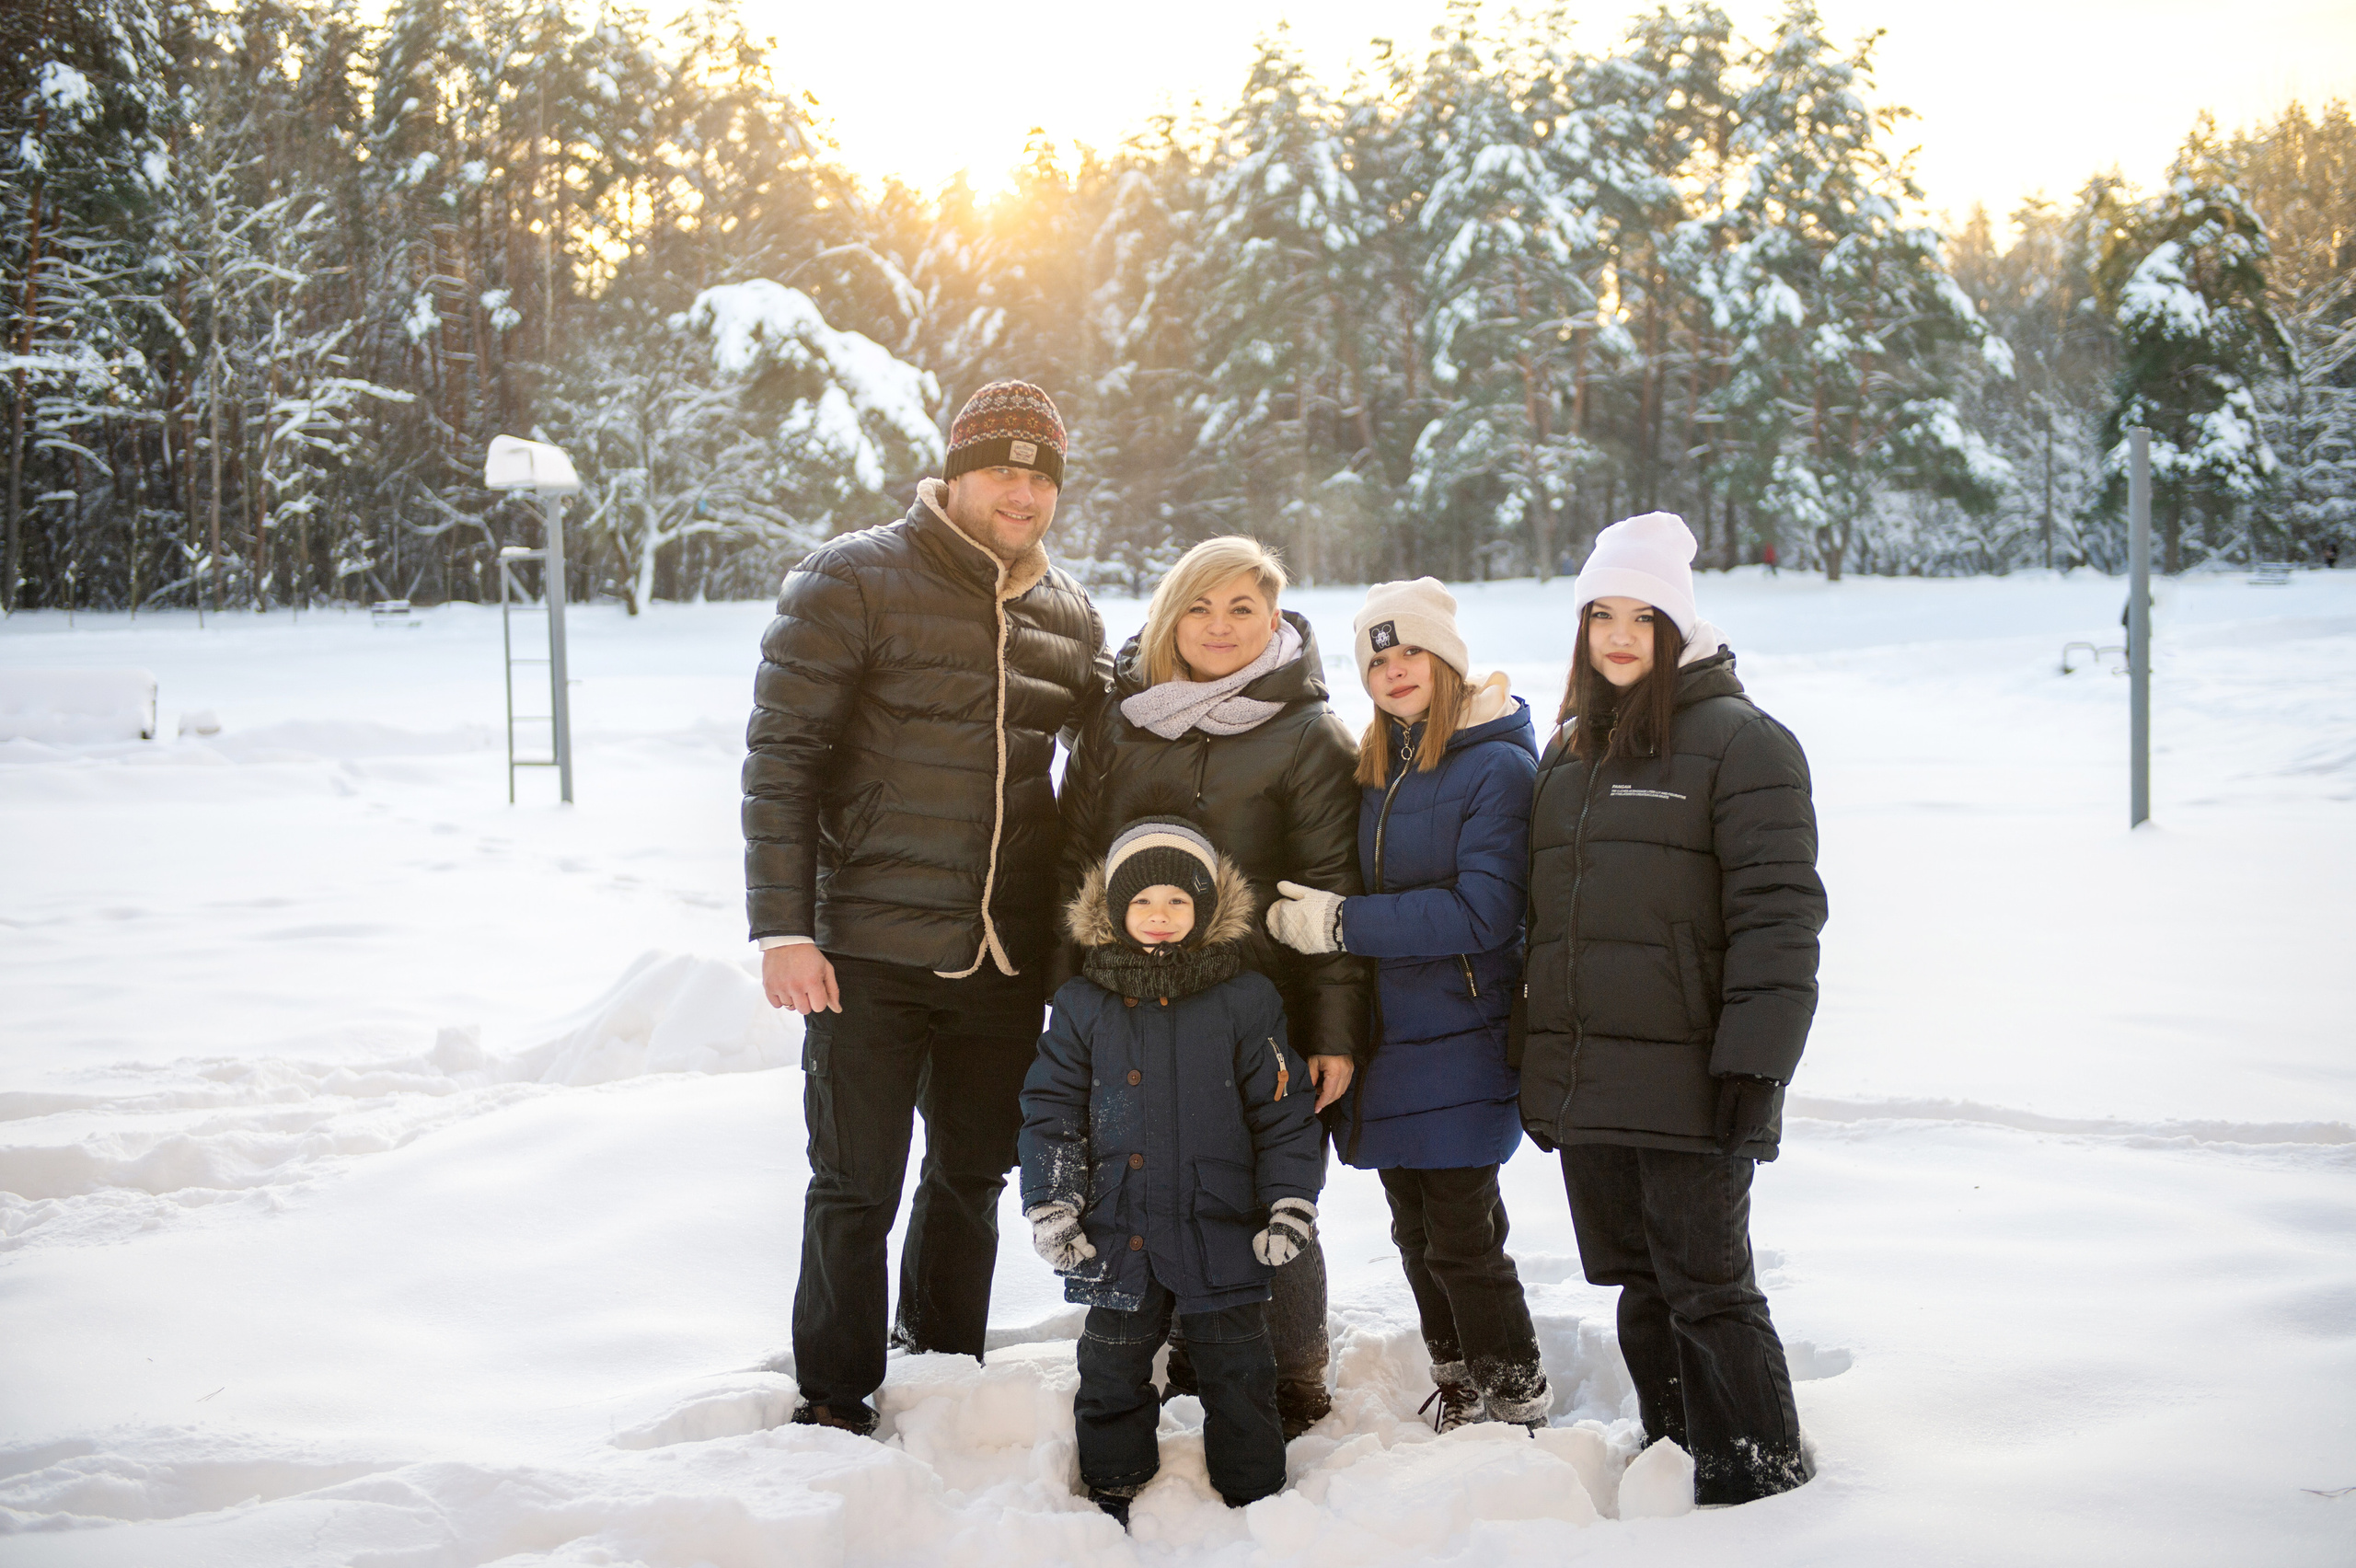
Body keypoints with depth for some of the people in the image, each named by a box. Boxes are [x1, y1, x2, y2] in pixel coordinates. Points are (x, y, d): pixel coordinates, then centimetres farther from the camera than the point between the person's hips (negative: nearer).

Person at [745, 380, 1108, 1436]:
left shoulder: (1070, 616, 9)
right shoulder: (852, 581, -7)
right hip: (870, 954, -5)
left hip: (1010, 961, 5)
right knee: (855, 1187, 3)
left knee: (973, 1177, 16)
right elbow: (780, 758, -10)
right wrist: (782, 926, -16)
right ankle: (835, 1405, 18)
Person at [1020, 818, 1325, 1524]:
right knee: (1111, 1367, 11)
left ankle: (1253, 1494, 22)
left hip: (1220, 1229, -1)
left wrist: (1290, 1202, -4)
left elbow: (1283, 1111, 1)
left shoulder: (1244, 1001, -2)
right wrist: (1051, 1204, -2)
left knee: (1236, 1366, 8)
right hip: (1118, 1233, 1)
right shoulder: (1084, 1005, 2)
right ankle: (1112, 1486, 27)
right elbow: (1051, 1110, 5)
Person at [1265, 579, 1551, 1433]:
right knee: (1416, 1234, 14)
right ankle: (1454, 1392, 29)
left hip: (1460, 1043, -7)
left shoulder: (1498, 766, -10)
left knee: (1462, 1240, -4)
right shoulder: (1373, 768, 11)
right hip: (1386, 1039, 7)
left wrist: (1342, 922, -19)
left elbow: (1482, 913, -18)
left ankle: (1519, 1407, 10)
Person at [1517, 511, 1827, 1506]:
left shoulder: (1741, 742, -6)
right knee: (1640, 1286, 14)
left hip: (1685, 1083, -6)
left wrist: (1754, 1063, -19)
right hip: (1585, 1082, 7)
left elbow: (1778, 914, -13)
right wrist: (1536, 1064, 18)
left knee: (1706, 1290, -1)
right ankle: (1673, 1459, 26)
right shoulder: (1570, 752, 16)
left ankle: (1761, 1481, 11)